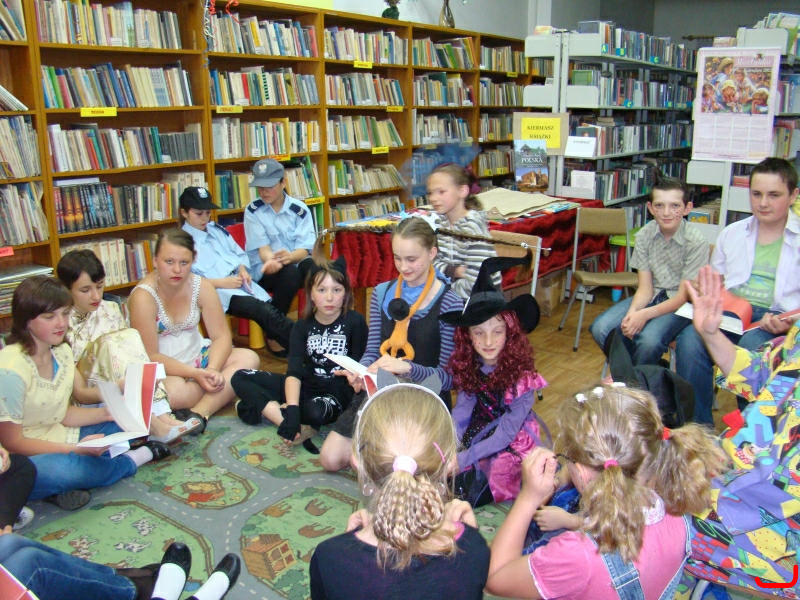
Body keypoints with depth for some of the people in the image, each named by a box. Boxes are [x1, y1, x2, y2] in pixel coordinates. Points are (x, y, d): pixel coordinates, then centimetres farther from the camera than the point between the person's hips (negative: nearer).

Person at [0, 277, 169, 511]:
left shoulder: (62, 352, 1)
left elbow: (61, 413, 5)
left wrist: (108, 412, -11)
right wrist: (77, 449, -26)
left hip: (58, 439, 8)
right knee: (64, 469, -38)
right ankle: (135, 458, -7)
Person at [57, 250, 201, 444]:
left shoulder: (111, 310, 2)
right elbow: (79, 393, -15)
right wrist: (117, 387, -34)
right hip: (90, 399, -4)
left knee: (130, 336, -19)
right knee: (109, 344, -26)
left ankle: (162, 415, -32)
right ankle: (154, 425, -38)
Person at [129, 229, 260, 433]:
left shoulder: (202, 287, -8)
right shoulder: (143, 296, -20)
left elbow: (221, 336, -8)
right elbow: (150, 356, -19)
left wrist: (212, 369, -27)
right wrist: (195, 374, -27)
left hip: (197, 358, 5)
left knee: (248, 358, -17)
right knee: (175, 391, -38)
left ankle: (199, 412, -30)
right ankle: (223, 395, -8)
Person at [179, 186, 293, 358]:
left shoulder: (217, 230, 22)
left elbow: (239, 254, 25)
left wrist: (243, 269, 2)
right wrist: (222, 282, -17)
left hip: (240, 282, 7)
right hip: (216, 291, -7)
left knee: (268, 308, -27)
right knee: (263, 311, -30)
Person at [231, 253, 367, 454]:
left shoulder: (355, 322, -11)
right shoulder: (303, 326, -1)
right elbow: (294, 371, -13)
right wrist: (292, 409, -31)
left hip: (338, 391, -5)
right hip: (306, 386, 5)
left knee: (315, 412, -41)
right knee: (240, 378, -9)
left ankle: (262, 407, -15)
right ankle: (290, 424, -25)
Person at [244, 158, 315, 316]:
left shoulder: (299, 209, 0)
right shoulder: (253, 211, -2)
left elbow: (305, 248, -9)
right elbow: (263, 248, -10)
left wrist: (289, 257, -34)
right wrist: (273, 261, -35)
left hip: (295, 262, 2)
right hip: (264, 268, -1)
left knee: (312, 267, -33)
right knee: (290, 273, -35)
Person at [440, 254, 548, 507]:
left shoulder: (521, 375, -22)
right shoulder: (469, 366, -8)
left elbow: (506, 433, -21)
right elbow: (460, 414, -8)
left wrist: (464, 458, -25)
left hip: (513, 445, -5)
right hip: (479, 432, 5)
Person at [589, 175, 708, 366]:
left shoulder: (696, 241, -17)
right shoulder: (644, 235, -5)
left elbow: (684, 296, -15)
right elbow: (645, 288, -5)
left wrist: (645, 315, -29)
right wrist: (632, 313, -26)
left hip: (681, 305, -4)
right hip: (651, 297, 5)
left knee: (648, 339, -33)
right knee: (601, 329, -17)